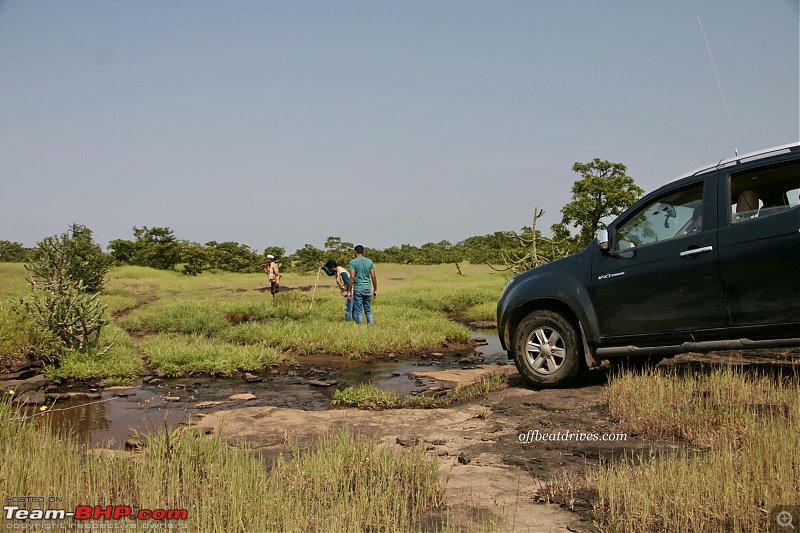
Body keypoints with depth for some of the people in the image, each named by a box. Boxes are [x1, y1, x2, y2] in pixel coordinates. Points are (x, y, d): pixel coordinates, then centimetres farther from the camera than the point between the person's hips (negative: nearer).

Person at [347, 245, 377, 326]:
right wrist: (375, 290, 11)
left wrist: (349, 291, -10)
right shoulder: (369, 262, 7)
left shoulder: (353, 262, -5)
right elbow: (373, 277, 4)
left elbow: (352, 277, -12)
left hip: (357, 289, -4)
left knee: (358, 311, 2)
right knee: (368, 311, 12)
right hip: (367, 289, 4)